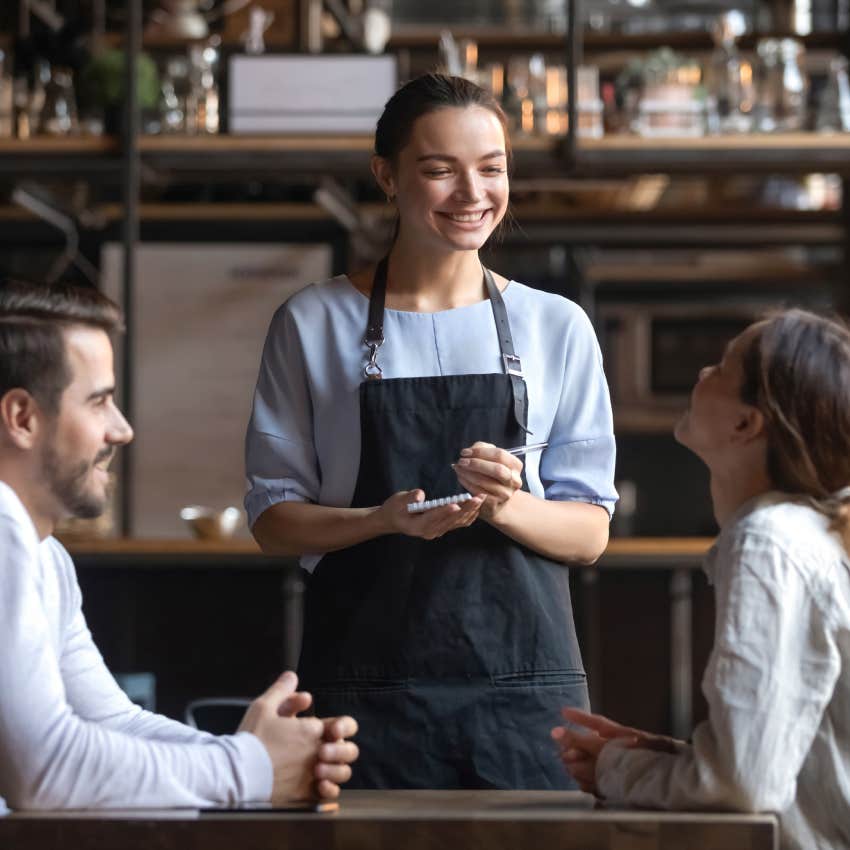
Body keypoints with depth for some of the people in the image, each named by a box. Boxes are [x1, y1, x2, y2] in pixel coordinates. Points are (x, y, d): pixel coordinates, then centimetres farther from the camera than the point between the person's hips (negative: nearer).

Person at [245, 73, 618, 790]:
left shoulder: (557, 327, 8)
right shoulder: (314, 323, 5)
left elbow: (590, 533, 7)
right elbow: (274, 520, 4)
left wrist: (507, 506, -15)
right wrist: (387, 520, -15)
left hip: (526, 683, 1)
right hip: (367, 688, -1)